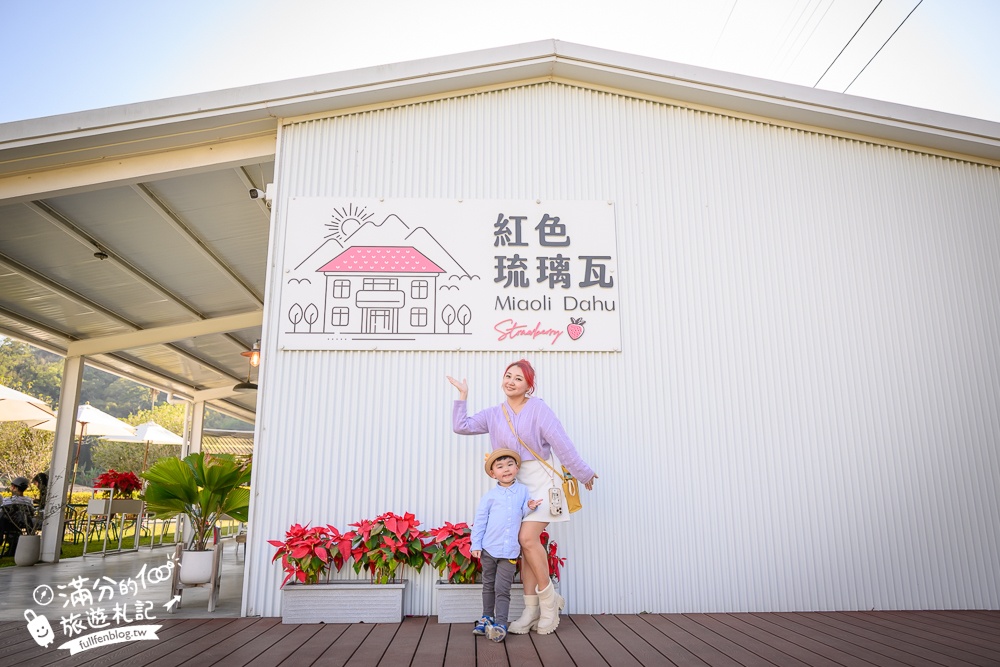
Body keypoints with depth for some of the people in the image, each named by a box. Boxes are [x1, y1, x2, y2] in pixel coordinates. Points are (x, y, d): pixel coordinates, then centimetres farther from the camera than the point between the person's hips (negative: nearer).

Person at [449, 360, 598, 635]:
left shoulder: (537, 408, -7)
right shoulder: (494, 414, 9)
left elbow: (561, 443, -9)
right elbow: (461, 426, 9)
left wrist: (583, 473, -7)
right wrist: (462, 396, 9)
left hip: (540, 480, -5)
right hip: (514, 484, 5)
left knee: (527, 538, -17)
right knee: (526, 543, 5)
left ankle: (549, 600, 2)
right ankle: (531, 611, 12)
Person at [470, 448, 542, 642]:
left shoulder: (523, 490, 2)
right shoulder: (490, 495, -1)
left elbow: (523, 515, 8)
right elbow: (480, 520, 2)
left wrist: (530, 508, -14)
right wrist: (476, 545, -1)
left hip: (510, 551, -1)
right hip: (488, 549, 1)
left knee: (502, 589, -5)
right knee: (489, 586, 15)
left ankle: (500, 624, -1)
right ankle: (487, 618, 29)